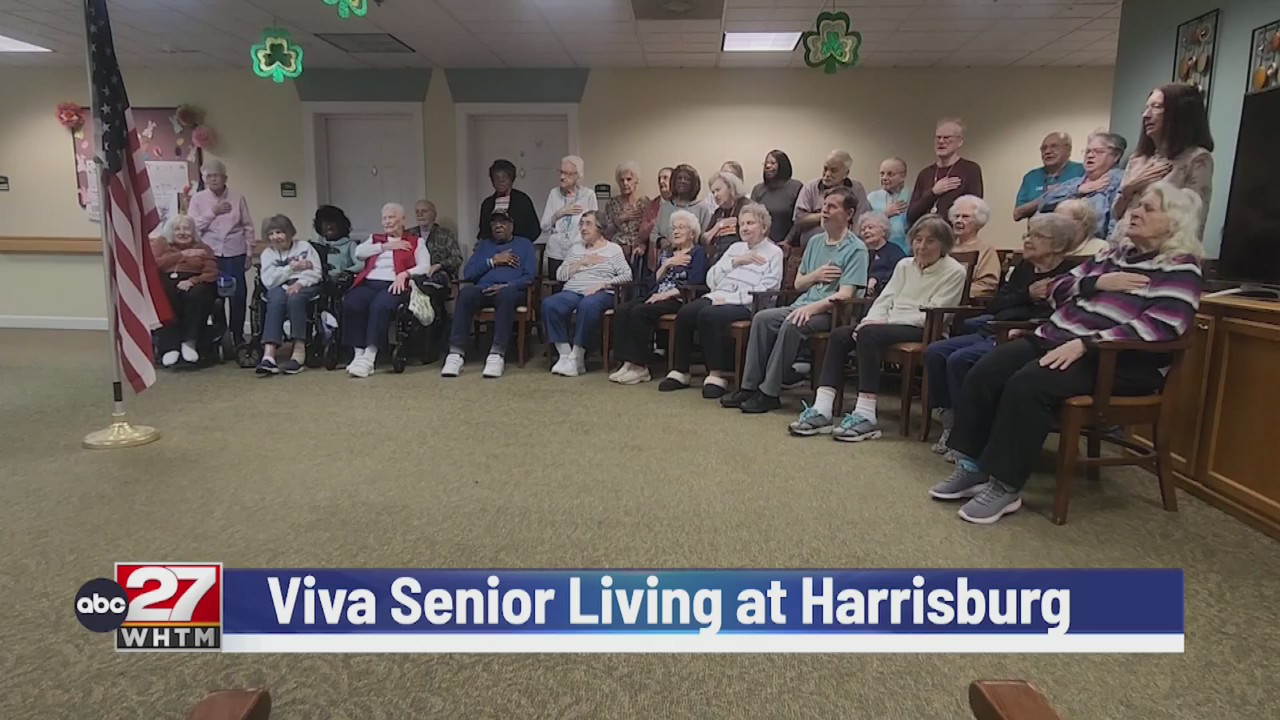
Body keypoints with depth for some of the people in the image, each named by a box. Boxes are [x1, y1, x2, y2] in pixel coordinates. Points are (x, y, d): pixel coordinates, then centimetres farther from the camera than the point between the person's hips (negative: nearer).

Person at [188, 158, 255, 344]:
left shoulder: (238, 198, 7)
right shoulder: (198, 199, 6)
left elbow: (248, 227, 8)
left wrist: (249, 253, 4)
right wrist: (213, 212, -8)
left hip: (235, 254, 0)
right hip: (210, 254, 0)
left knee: (238, 295, 1)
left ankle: (238, 335, 14)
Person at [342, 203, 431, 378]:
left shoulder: (415, 242, 21)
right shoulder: (375, 239, 32)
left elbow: (425, 266, 4)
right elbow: (358, 252, 12)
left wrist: (405, 274, -14)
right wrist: (386, 246, 7)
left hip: (394, 285, -3)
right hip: (369, 283, 3)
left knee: (380, 306, -38)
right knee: (350, 303, -31)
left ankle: (370, 356, -40)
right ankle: (358, 353, -29)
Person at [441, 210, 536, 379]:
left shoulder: (524, 244, 20)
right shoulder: (484, 245, 29)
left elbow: (529, 276, 4)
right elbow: (467, 273, 14)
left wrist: (506, 286, -12)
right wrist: (492, 261, 4)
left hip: (511, 290, -2)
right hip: (483, 289, 2)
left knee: (507, 294, -40)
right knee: (466, 292, -34)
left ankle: (497, 355, -44)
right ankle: (456, 354, -39)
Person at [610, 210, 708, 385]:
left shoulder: (698, 252, 6)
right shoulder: (667, 253, 28)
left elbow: (694, 283, -9)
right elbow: (655, 280, 18)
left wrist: (667, 294, -16)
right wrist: (667, 264, 3)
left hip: (679, 299, -7)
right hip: (658, 296, 7)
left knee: (639, 312, -31)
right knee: (621, 310, -20)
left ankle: (640, 366, -26)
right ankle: (628, 362, -25)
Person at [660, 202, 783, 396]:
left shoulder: (774, 253, 6)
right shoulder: (735, 248, 25)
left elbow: (765, 290, -9)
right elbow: (712, 279, 14)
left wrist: (728, 299, -15)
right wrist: (735, 261, 0)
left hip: (745, 306, -6)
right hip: (717, 297, 6)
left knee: (708, 315, -34)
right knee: (685, 313, -22)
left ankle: (717, 375, -26)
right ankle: (680, 371, -15)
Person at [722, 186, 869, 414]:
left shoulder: (856, 249, -4)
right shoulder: (815, 242, 18)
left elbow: (845, 294, -14)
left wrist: (813, 307, -26)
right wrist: (815, 275, -1)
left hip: (829, 312, -6)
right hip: (803, 305, 7)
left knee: (791, 325, -33)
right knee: (762, 318, -18)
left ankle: (770, 392, -26)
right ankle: (749, 385, -18)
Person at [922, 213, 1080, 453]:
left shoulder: (1068, 275, -3)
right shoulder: (1024, 268, 21)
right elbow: (993, 306, 11)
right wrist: (1027, 295, -3)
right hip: (992, 332, 8)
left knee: (960, 359, -27)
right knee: (935, 352, -10)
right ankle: (949, 418, -4)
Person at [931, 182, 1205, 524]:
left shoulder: (1180, 269, -2)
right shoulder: (1115, 253, 20)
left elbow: (1159, 327, -18)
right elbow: (1058, 291, 16)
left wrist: (1083, 344, -25)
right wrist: (1097, 283, -4)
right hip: (1056, 338, 7)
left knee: (1027, 384, -33)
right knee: (984, 374, -16)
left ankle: (1005, 487, -22)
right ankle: (972, 467, -11)